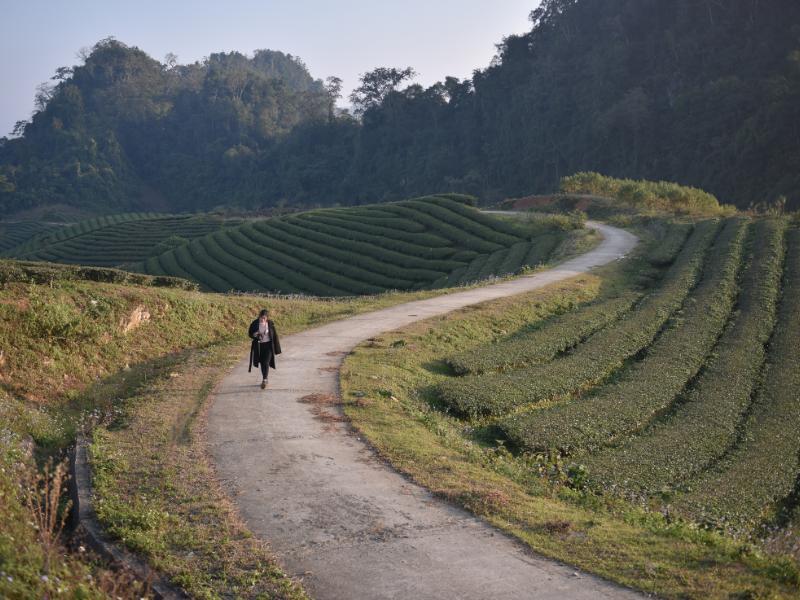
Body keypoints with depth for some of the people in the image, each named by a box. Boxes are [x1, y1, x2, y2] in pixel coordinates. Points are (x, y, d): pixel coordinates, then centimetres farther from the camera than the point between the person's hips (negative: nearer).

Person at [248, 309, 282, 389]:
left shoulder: (270, 323, -8)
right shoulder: (255, 323, -7)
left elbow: (275, 336, -1)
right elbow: (250, 333, 2)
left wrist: (276, 348, 1)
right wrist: (254, 335, -23)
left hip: (268, 345, -2)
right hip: (258, 346, 2)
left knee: (266, 363, -13)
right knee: (262, 363, 14)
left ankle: (264, 380, -16)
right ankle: (265, 378, 31)